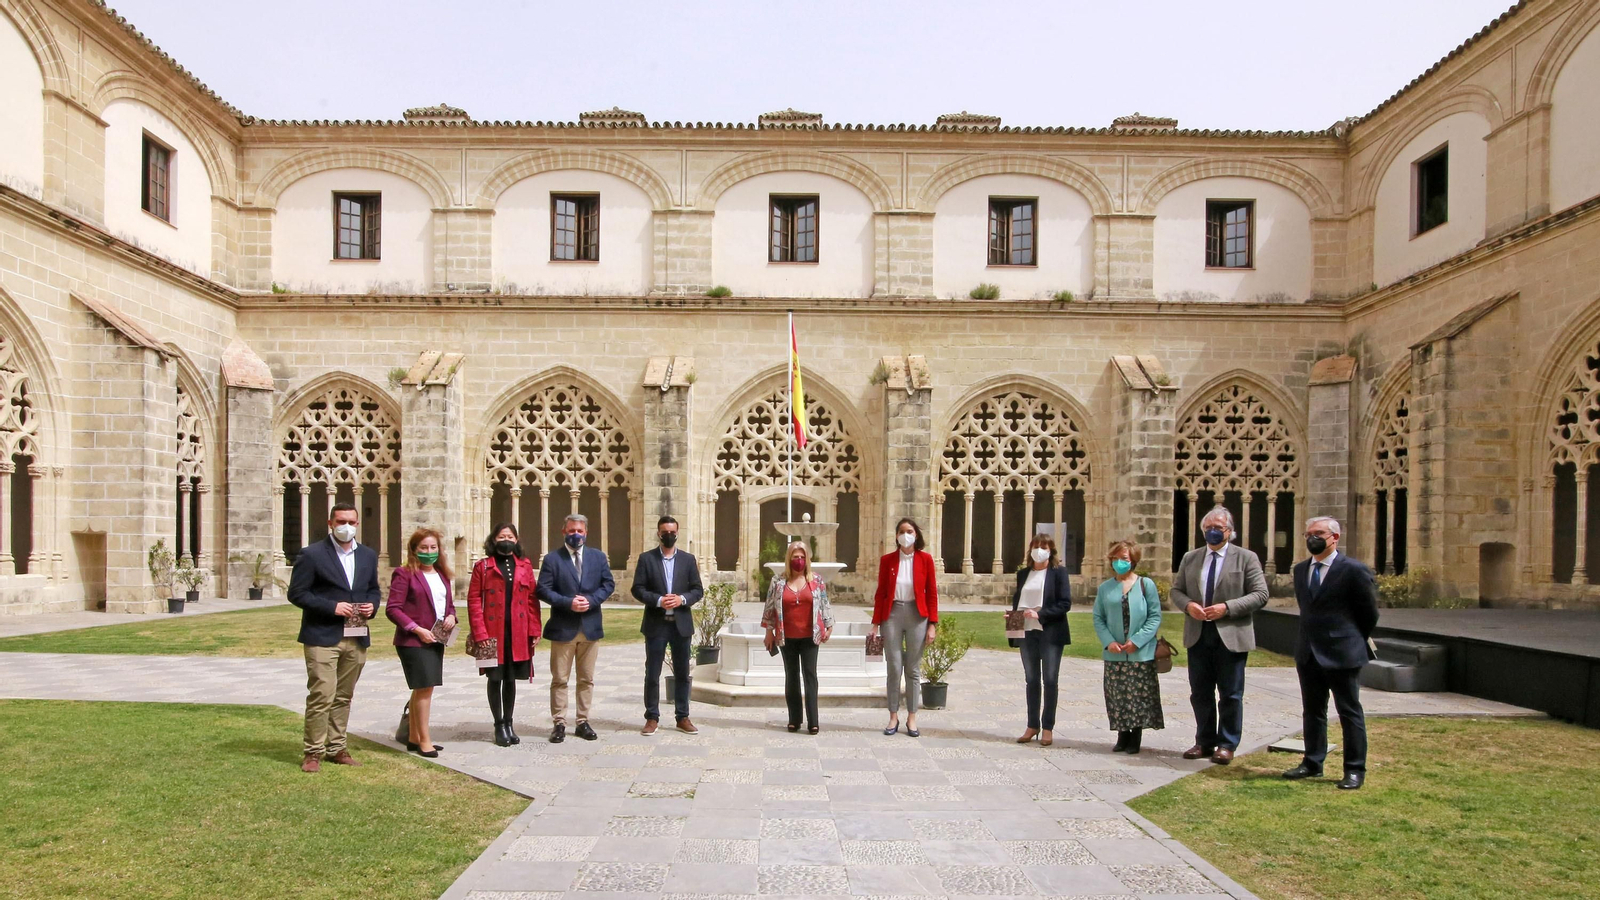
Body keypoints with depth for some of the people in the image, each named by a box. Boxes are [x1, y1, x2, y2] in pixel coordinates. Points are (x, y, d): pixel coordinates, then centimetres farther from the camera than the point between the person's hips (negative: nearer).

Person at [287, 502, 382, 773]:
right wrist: (332, 607, -17)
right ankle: (313, 752, 4)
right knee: (321, 696, -7)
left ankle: (336, 748, 22)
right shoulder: (312, 555, -5)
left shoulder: (368, 556, 13)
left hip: (356, 638, 5)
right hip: (323, 638, -5)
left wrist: (372, 605, -1)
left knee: (343, 697, 12)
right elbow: (296, 593, -8)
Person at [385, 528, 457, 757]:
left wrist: (451, 616, -1)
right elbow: (392, 609, -12)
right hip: (413, 641, -7)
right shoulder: (404, 574, -8)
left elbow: (449, 603, 22)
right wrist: (417, 630, -18)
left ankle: (414, 738, 24)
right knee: (425, 687, -9)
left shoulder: (442, 574, 15)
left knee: (422, 689, 14)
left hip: (436, 641, 8)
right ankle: (424, 741, 0)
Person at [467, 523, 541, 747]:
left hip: (518, 633, 2)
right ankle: (499, 726, 18)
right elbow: (474, 600, -5)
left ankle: (509, 724, 23)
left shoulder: (525, 565, 8)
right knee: (495, 679, 6)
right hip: (493, 633, -2)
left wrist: (535, 630, 0)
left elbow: (532, 599, 6)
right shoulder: (483, 566, 0)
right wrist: (480, 634, -13)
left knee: (511, 679, 11)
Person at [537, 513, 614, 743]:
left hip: (591, 627, 3)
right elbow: (543, 589, -7)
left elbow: (608, 584, 6)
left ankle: (583, 722, 18)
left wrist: (591, 600, -11)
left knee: (587, 679, 9)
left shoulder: (598, 557, 9)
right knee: (559, 679, 3)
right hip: (563, 628, -3)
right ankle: (559, 724, 11)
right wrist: (568, 603, -18)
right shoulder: (552, 558, -1)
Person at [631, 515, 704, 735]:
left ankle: (682, 717, 17)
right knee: (652, 674, 3)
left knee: (682, 673, 8)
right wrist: (658, 600, -18)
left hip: (681, 624, 2)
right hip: (656, 624, -2)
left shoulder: (688, 559, 7)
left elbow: (698, 590, 5)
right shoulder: (646, 558, 1)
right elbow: (638, 589, -4)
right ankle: (652, 718, 13)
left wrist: (682, 599, -14)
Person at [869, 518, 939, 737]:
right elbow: (880, 593, 5)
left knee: (913, 669, 7)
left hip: (917, 615, 0)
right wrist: (876, 623, 1)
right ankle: (893, 716, 14)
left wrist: (933, 624, -3)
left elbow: (931, 593, 1)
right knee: (894, 668, 3)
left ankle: (911, 718, 15)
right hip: (892, 614, 0)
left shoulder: (925, 559, 0)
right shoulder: (887, 560, 3)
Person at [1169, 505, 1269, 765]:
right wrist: (1188, 605, -10)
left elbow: (1260, 594, -8)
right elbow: (1176, 591, 12)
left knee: (1230, 694, 4)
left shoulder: (1246, 558, -2)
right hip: (1198, 635, 4)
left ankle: (1227, 745, 16)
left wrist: (1227, 607, -18)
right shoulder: (1190, 558, 10)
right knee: (1200, 693, 11)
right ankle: (1205, 741, 23)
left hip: (1231, 635, -4)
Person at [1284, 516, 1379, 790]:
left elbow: (1369, 613, -2)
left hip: (1342, 654, -6)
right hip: (1308, 653, 7)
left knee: (1350, 712, 3)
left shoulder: (1354, 571, -10)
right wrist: (1311, 637, 15)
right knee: (1312, 711, 14)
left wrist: (1354, 642, 6)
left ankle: (1355, 770, 11)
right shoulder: (1300, 570, 9)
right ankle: (1312, 763, 23)